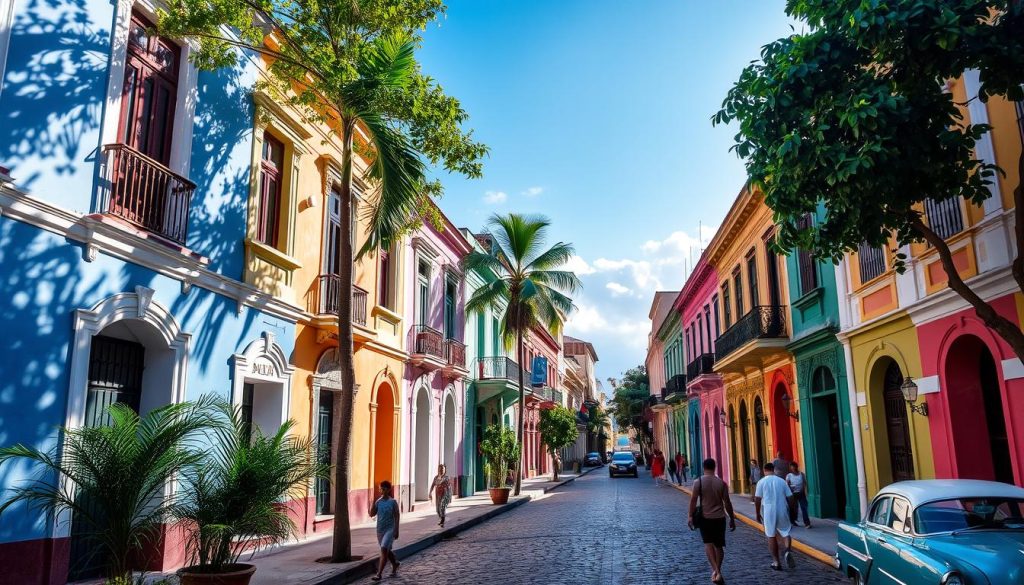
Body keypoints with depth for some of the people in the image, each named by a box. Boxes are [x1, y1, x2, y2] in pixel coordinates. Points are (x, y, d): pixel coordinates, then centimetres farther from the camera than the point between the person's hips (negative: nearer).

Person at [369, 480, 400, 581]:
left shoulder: (393, 502, -8)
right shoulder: (378, 502, 1)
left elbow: (397, 516, -5)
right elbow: (371, 514, -5)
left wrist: (396, 530, -7)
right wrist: (373, 502, -15)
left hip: (389, 529, -5)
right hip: (380, 530, 5)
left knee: (384, 550, -15)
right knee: (386, 550, 18)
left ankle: (379, 574, -15)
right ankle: (395, 564, 43)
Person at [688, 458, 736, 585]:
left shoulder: (698, 482, -6)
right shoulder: (721, 483, -1)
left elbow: (693, 500, -11)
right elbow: (727, 503, 0)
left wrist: (690, 516, -5)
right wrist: (732, 519, 8)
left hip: (705, 517, -2)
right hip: (719, 517, 2)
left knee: (708, 544, 1)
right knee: (719, 545, 14)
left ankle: (715, 571, -16)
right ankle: (717, 571, 20)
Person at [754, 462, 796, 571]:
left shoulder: (762, 482, -2)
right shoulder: (782, 481, 4)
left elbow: (757, 499, -4)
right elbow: (790, 497, 4)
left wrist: (758, 514, 6)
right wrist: (790, 511, 16)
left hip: (769, 512, -1)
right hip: (782, 511, 1)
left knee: (771, 536, 10)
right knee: (785, 533, 12)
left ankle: (776, 562, 13)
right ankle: (787, 551, -18)